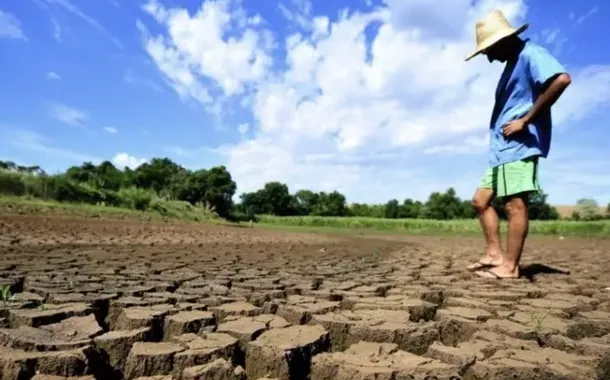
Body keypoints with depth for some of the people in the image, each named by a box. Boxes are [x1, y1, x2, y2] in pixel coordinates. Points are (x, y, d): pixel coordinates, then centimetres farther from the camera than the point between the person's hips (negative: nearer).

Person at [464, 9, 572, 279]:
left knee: (514, 205, -9)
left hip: (520, 145, -10)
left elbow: (562, 79, -23)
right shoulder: (512, 64, 24)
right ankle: (495, 254, 10)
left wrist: (525, 121, -20)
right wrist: (496, 140, 12)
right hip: (503, 149, 11)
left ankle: (510, 267, -4)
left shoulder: (530, 54, -5)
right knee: (481, 200, 8)